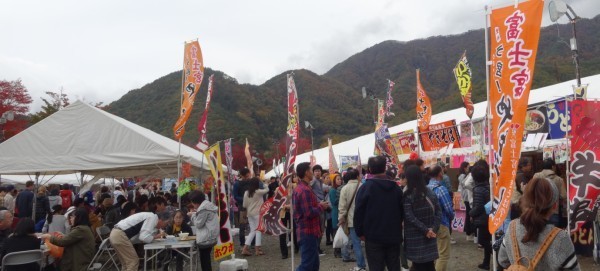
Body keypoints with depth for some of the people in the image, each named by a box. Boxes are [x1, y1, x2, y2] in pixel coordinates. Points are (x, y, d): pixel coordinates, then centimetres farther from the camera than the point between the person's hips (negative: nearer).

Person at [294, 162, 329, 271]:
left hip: (306, 231, 10)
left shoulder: (299, 188, 13)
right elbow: (309, 213, -25)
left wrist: (318, 204, 10)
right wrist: (321, 206, -9)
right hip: (308, 232, -10)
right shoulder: (305, 190, -20)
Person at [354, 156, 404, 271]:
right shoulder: (396, 187, 4)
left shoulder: (365, 187, -10)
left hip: (374, 236, -4)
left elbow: (359, 213, -11)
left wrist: (360, 232, 0)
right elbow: (402, 211, 10)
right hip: (394, 236, 4)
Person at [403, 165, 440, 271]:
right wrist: (434, 228, -4)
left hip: (415, 238, -5)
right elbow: (438, 212, 3)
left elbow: (410, 217, -17)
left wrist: (425, 230, -14)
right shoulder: (430, 193, 6)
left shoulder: (408, 196, -11)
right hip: (429, 237, 5)